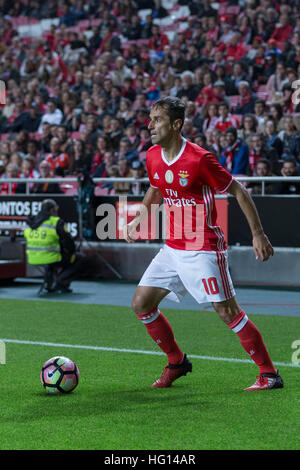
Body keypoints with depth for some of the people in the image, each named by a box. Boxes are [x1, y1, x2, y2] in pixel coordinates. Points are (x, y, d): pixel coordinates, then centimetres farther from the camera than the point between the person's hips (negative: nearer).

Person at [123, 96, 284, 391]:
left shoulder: (199, 159, -18)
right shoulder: (153, 156, 3)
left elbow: (239, 192, -10)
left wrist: (258, 234, -11)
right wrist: (138, 220, 10)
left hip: (203, 248, -7)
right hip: (172, 247, 7)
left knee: (227, 311, -10)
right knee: (141, 303, 3)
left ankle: (269, 374, 0)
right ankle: (176, 362, 21)